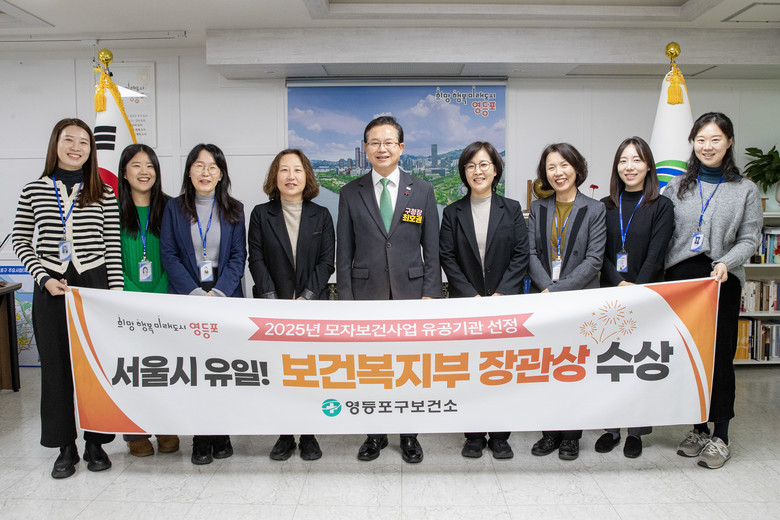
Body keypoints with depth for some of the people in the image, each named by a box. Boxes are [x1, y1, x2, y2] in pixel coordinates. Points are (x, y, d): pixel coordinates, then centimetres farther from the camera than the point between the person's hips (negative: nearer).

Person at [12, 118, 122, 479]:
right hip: (51, 288, 1)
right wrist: (44, 278, -6)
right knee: (56, 366, 7)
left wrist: (116, 293, -4)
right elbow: (21, 242, 7)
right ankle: (65, 446, 21)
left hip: (94, 284, 0)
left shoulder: (104, 195, 3)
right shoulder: (33, 191, 5)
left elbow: (113, 248, 2)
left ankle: (96, 442, 20)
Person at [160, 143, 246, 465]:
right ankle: (201, 439, 9)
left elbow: (238, 256, 3)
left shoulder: (234, 210, 8)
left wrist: (219, 292, -10)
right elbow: (169, 255, 1)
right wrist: (194, 292, -10)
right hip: (187, 299, 0)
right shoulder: (174, 209, 7)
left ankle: (221, 435, 13)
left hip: (226, 298, 1)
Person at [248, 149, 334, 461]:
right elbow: (257, 261, 1)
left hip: (312, 306, 0)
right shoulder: (261, 214, 7)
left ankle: (308, 436, 14)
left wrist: (305, 298, -10)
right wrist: (272, 300, -10)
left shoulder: (321, 216, 8)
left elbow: (326, 262, 2)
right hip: (273, 307, 0)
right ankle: (284, 436, 14)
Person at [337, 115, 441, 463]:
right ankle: (375, 434, 26)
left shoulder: (422, 191, 4)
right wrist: (345, 298, -2)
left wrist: (431, 293, -3)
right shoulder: (351, 194, 4)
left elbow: (431, 248, 4)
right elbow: (344, 252, 4)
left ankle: (409, 436, 25)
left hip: (410, 292, 0)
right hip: (367, 293, 0)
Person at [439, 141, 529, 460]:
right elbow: (446, 257, 0)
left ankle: (499, 436, 18)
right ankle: (474, 436, 17)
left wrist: (501, 294, -11)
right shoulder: (453, 213, 6)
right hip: (465, 302, 0)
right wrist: (471, 295, -9)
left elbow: (521, 255, 0)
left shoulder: (511, 209, 6)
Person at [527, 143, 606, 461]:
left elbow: (593, 259, -7)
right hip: (543, 300, 3)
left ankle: (571, 436, 17)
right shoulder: (538, 208, 9)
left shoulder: (595, 210, 0)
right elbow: (531, 253, 3)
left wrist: (559, 290, -15)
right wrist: (546, 287, -13)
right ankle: (551, 431, 20)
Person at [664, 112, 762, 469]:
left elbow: (750, 239, 2)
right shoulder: (677, 187, 10)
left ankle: (720, 436, 12)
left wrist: (726, 263, -17)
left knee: (719, 355, 0)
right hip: (679, 278, 2)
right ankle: (697, 428, 22)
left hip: (721, 281, -2)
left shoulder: (745, 190, 5)